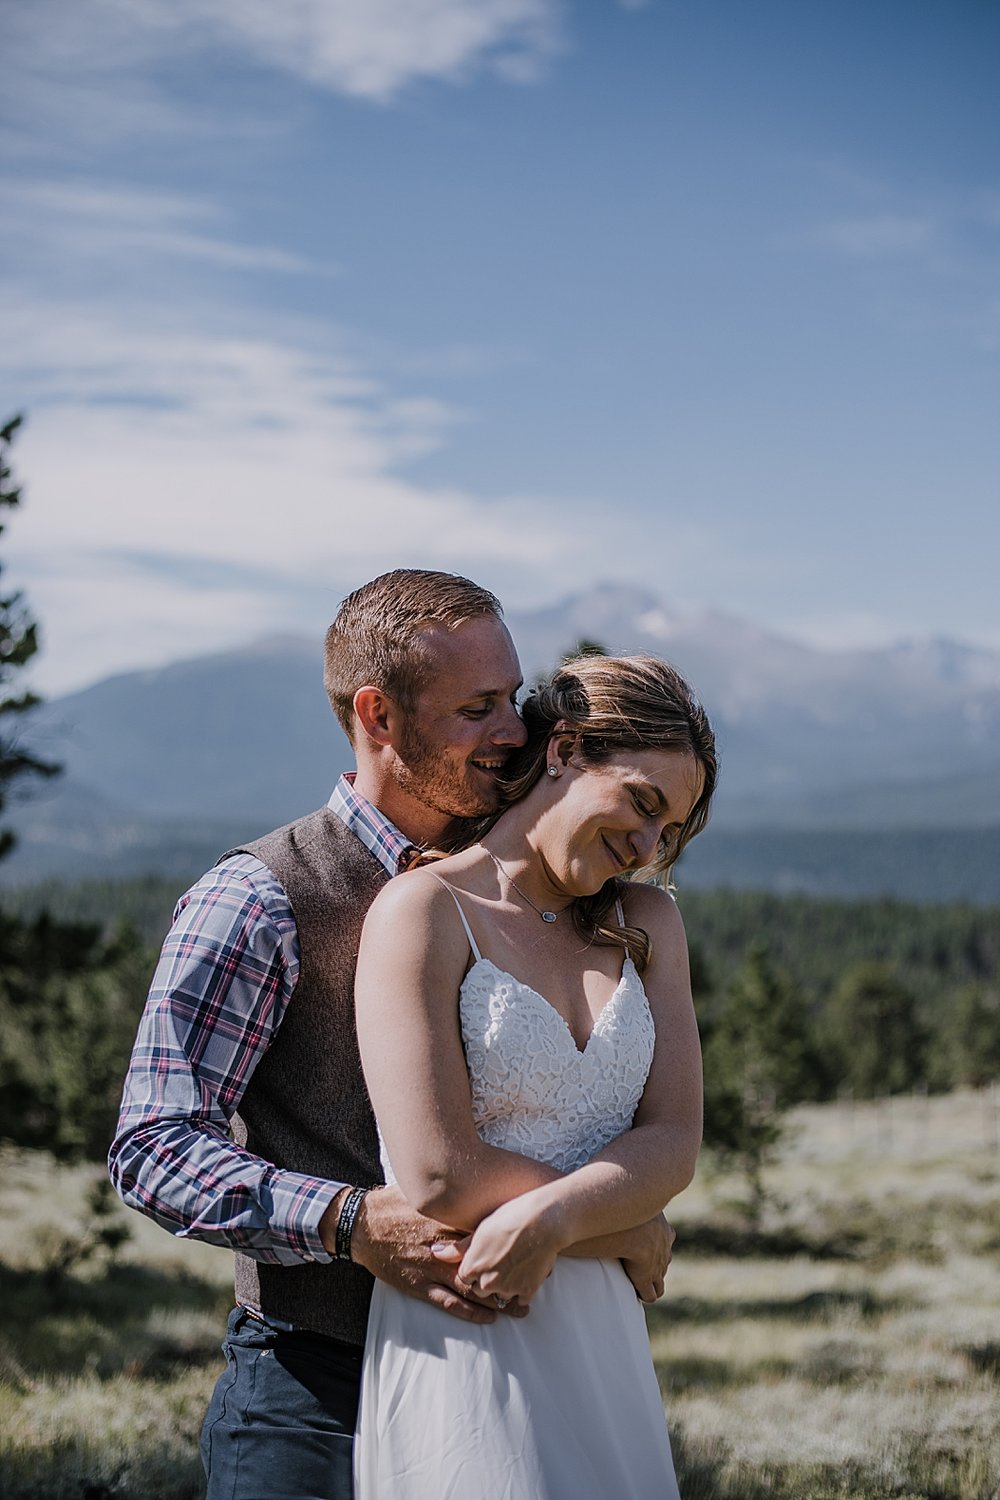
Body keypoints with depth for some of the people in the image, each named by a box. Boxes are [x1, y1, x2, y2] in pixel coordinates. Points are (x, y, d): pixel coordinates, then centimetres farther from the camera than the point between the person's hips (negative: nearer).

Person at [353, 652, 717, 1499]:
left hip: (606, 1336, 6)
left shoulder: (647, 922, 13)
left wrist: (550, 1216, -17)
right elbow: (438, 1181, -15)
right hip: (463, 1344, -6)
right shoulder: (427, 911, -7)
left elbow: (674, 1143, 2)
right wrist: (622, 1226, -5)